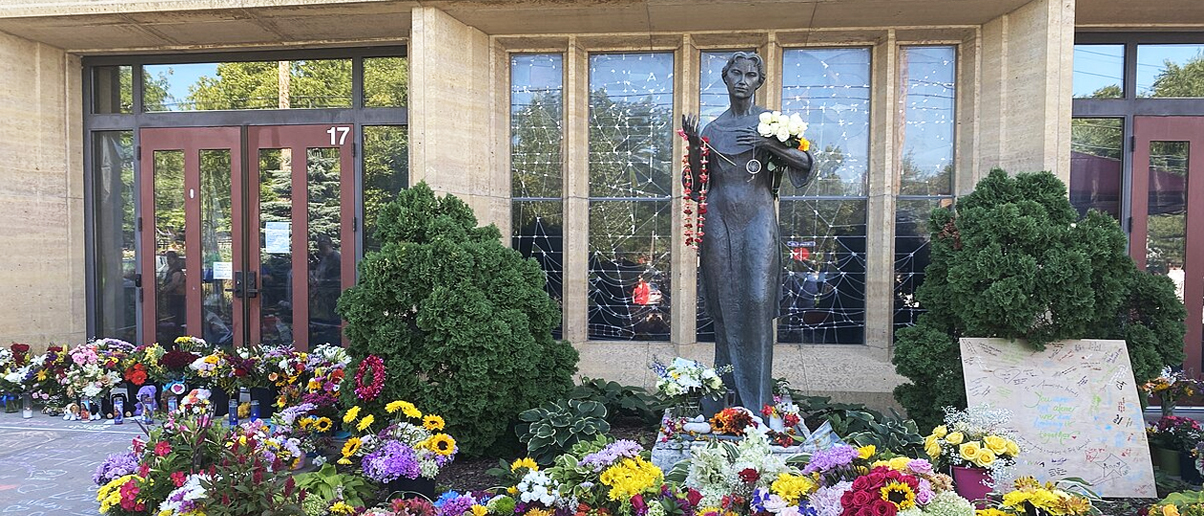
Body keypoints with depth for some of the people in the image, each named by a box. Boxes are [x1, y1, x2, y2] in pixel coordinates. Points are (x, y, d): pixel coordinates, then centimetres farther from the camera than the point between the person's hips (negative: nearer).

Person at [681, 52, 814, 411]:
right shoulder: (713, 128, 14)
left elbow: (806, 161, -1)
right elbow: (697, 181, 10)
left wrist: (769, 144, -15)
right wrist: (693, 144, -4)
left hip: (757, 220, -2)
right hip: (719, 221, 2)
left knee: (757, 300, -11)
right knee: (725, 304, 2)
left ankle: (757, 403, -3)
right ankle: (728, 396, 11)